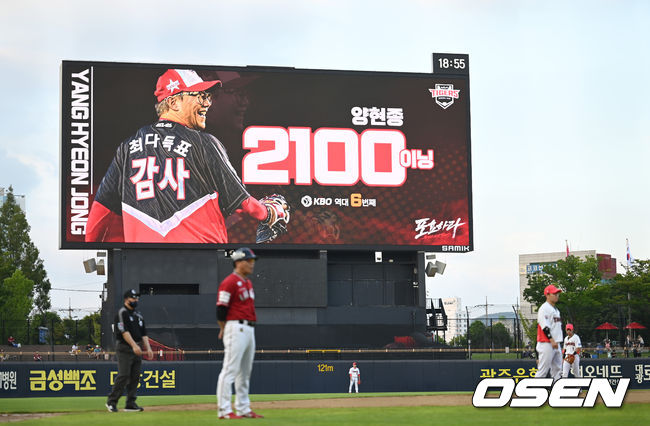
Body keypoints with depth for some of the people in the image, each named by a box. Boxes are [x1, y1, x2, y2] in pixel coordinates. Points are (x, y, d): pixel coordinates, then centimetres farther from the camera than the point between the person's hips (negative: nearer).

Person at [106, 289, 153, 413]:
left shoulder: (138, 315, 20)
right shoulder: (122, 313, -6)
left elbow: (143, 333, 18)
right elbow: (124, 331, -16)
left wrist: (148, 348, 5)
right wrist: (134, 345, -25)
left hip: (136, 349, 8)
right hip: (124, 348, -8)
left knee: (135, 377, 3)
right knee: (123, 375, -13)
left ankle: (130, 404, 5)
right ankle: (111, 402, -4)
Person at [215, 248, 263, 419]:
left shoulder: (248, 282, 18)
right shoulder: (229, 282, -11)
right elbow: (221, 309, -14)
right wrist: (224, 330, -4)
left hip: (249, 330, 10)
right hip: (236, 328, -10)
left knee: (245, 371, 12)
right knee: (230, 370, -9)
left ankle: (243, 409, 19)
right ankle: (224, 410, -9)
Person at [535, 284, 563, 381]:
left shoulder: (556, 310, 20)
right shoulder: (544, 308, -10)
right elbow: (545, 327, -18)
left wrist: (557, 341, 18)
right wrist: (552, 340, -23)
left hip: (556, 344, 10)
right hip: (546, 344, -10)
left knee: (557, 369, 8)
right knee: (543, 369, -10)